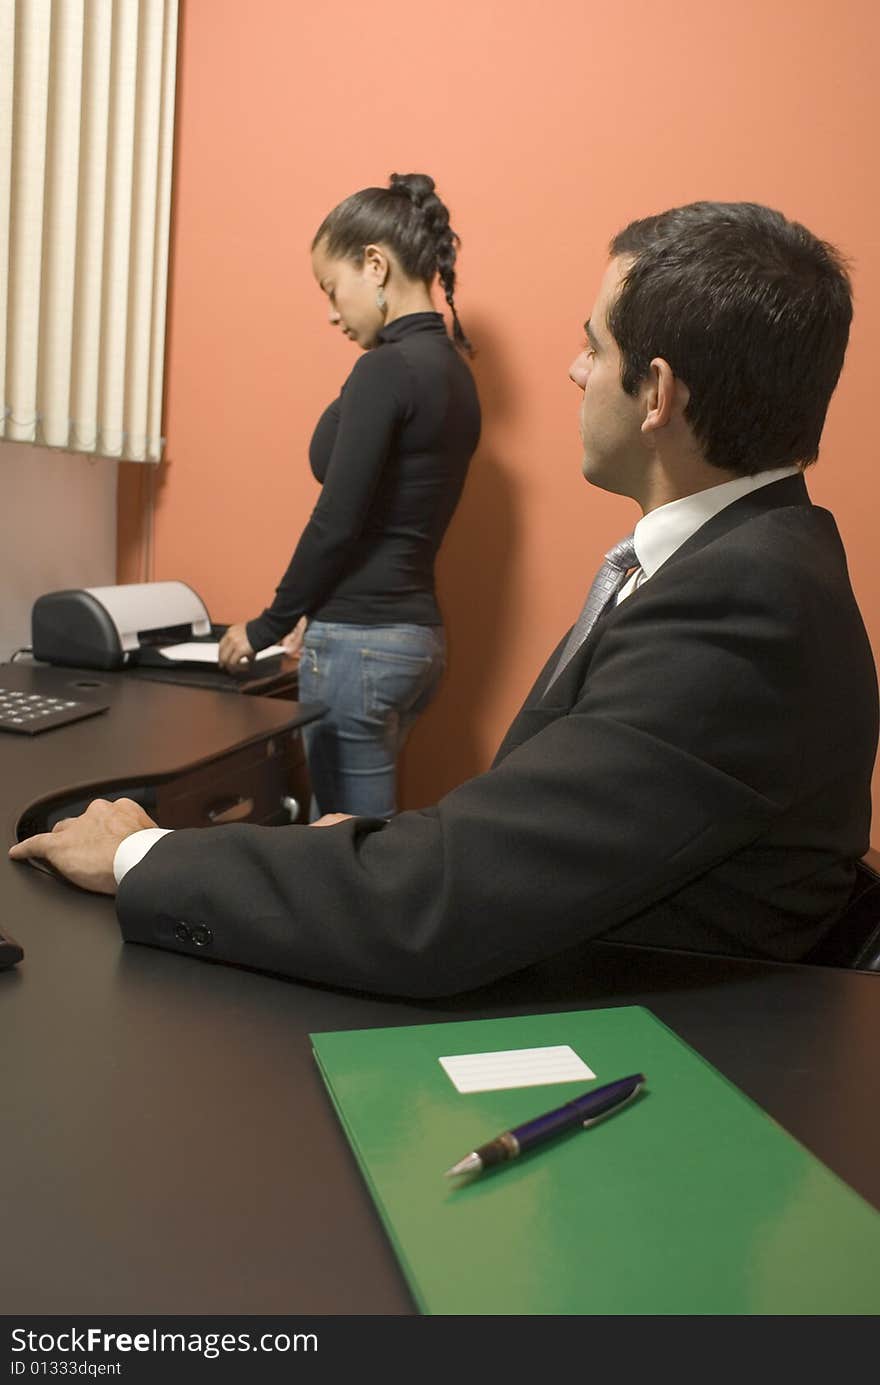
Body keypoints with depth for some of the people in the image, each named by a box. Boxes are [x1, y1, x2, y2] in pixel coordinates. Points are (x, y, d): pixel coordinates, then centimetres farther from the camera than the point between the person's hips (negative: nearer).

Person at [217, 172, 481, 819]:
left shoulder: (386, 369, -14)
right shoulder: (453, 370, 12)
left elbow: (337, 521, -16)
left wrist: (266, 628, -3)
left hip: (362, 644, -9)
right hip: (419, 635, 9)